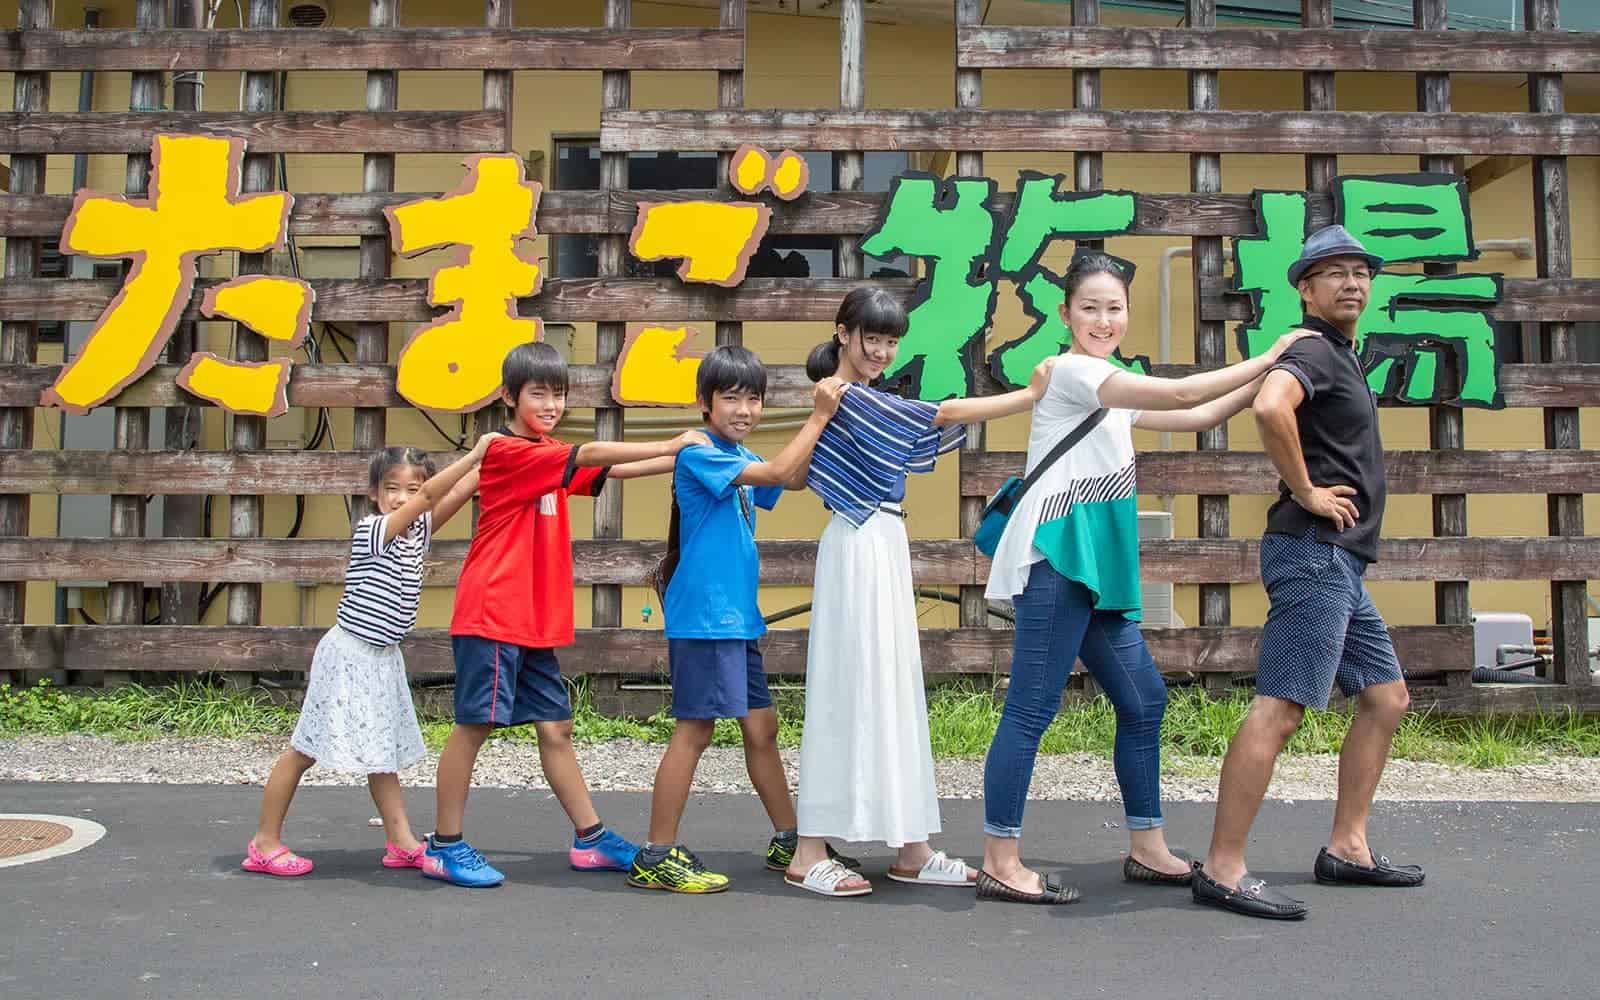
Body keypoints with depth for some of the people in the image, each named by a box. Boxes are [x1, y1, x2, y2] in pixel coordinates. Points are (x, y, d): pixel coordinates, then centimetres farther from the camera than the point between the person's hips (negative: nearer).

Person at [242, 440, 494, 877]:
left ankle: (401, 841, 15)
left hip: (383, 658, 8)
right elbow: (429, 496, -28)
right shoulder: (371, 531, -17)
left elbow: (457, 494, -2)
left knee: (383, 751, 12)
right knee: (306, 748, 1)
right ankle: (265, 842, 10)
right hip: (349, 654, -8)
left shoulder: (418, 531, 5)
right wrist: (474, 454, -32)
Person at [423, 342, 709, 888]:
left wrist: (682, 457, 0)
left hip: (536, 621, 9)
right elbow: (591, 454, -20)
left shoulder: (550, 457, 17)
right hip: (491, 614, -8)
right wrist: (672, 444, -20)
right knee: (475, 724, -2)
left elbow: (612, 471, 11)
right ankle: (444, 846, 8)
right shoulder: (507, 451, -11)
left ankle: (590, 839, 17)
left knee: (555, 728, 11)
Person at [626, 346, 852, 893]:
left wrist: (825, 419, 7)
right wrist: (818, 416, -16)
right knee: (694, 731, -5)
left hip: (739, 618, 9)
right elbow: (778, 473, -21)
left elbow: (796, 479, 14)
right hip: (703, 618, -9)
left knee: (761, 727, 15)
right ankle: (656, 857, 3)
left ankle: (788, 840, 26)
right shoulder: (698, 454, -12)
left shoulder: (741, 458, 16)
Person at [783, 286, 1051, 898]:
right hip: (859, 551, -10)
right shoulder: (846, 398, -11)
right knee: (850, 694, -7)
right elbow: (945, 415, -13)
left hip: (884, 549, 10)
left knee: (892, 694, 9)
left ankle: (910, 848, 14)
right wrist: (1031, 395, -11)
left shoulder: (863, 400, 19)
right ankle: (809, 854, 0)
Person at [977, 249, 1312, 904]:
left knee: (1144, 701, 12)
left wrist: (1270, 377, 13)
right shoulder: (1071, 370, -7)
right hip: (1055, 559, -10)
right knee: (1031, 711, -8)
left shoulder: (1112, 392, 22)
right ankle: (1000, 864, -2)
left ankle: (1147, 850, 22)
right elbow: (1182, 394, -13)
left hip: (1096, 569, 10)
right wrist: (1269, 357, -5)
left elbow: (1197, 419, 20)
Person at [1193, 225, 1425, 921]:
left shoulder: (1340, 356, 21)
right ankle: (1222, 869, -13)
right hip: (1313, 551, -11)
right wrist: (1306, 493, -21)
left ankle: (1348, 849, 23)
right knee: (1280, 706, -14)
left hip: (1338, 562, 11)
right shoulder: (1314, 349, -10)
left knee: (1386, 697, 16)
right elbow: (1270, 407, -33)